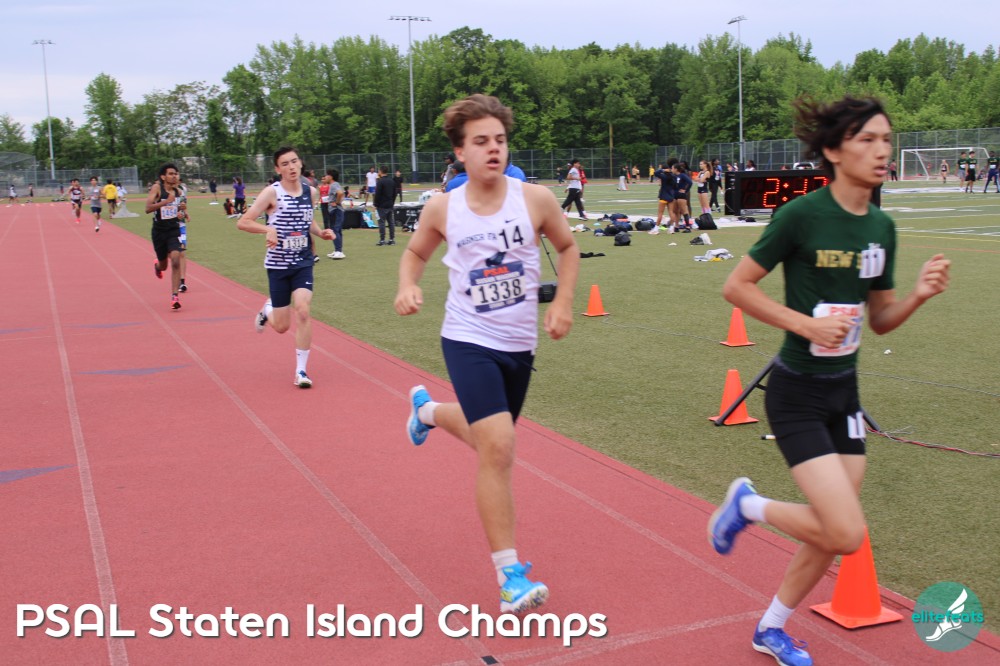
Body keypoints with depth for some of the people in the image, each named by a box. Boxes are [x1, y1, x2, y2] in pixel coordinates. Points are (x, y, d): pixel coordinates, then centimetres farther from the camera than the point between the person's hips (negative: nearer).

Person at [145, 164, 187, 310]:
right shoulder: (157, 188, -12)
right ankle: (157, 265, 55)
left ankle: (174, 296, -15)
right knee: (163, 265, 14)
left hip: (174, 230, 2)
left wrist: (181, 208, 1)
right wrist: (166, 201, -36)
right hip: (159, 231, -2)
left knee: (175, 260, -19)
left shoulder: (178, 191, 2)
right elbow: (148, 208, -25)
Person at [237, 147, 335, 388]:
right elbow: (242, 222, -11)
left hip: (303, 263, 2)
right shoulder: (272, 192, -10)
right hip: (278, 264, -2)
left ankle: (301, 370, -6)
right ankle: (267, 310, 42)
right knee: (282, 326, 3)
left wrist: (320, 232, 3)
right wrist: (268, 228, -27)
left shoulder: (311, 192, 3)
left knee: (302, 310, -18)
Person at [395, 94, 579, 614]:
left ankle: (428, 409, 55)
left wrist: (563, 301, -2)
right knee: (497, 449, -18)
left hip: (520, 346, 3)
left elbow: (568, 246, 10)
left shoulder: (536, 199, -8)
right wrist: (408, 287, -9)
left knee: (491, 444, 22)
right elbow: (415, 251, 12)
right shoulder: (442, 208, -7)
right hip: (468, 341, -3)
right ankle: (509, 573, -5)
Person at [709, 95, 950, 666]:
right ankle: (749, 505, 13)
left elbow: (881, 320, 10)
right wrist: (806, 323, -20)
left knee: (832, 536, 12)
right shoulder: (802, 215, -16)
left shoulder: (882, 227, 4)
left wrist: (919, 295, -9)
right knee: (847, 533, -14)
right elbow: (736, 286, -12)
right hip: (797, 393, -7)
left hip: (844, 391, 7)